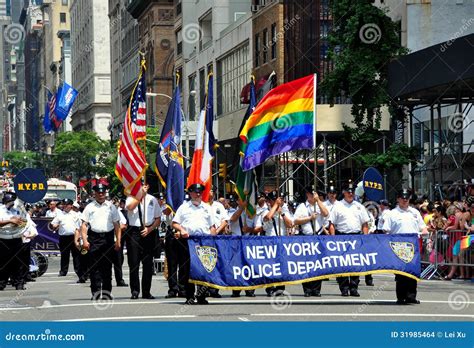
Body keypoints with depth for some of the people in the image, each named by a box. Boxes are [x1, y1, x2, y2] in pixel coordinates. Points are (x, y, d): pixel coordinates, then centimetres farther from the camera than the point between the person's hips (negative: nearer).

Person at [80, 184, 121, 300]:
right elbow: (84, 225, 3)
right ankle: (96, 292, -3)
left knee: (107, 266, 4)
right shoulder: (89, 207, 8)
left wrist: (118, 241, 2)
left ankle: (106, 291, 10)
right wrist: (85, 240, -8)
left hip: (108, 238, 1)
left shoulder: (111, 207, 12)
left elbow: (117, 225, 11)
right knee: (95, 267, -4)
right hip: (94, 238, -1)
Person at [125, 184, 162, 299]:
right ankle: (135, 291, 3)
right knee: (134, 263, -3)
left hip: (149, 233, 2)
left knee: (148, 264, 4)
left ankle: (146, 291, 10)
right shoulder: (131, 198, 5)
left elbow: (158, 218, 11)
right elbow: (130, 207, -19)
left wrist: (150, 229, -5)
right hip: (134, 232, -2)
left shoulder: (152, 199, 10)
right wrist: (141, 194, -15)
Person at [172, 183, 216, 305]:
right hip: (188, 240, -1)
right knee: (188, 269, -3)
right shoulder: (184, 207, 14)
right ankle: (190, 297, 1)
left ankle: (201, 297, -3)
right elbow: (175, 223, 11)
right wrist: (182, 230, -9)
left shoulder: (207, 208, 20)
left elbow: (212, 227, 18)